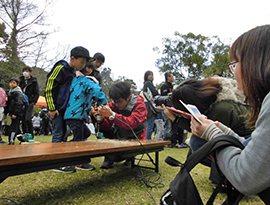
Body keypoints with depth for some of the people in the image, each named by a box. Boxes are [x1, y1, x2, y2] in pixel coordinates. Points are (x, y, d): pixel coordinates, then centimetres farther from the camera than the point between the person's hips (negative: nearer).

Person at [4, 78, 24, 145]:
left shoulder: (18, 93, -11)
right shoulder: (10, 92, 18)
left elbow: (19, 104, -19)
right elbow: (8, 104, 25)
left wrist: (15, 113, -25)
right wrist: (5, 113, 24)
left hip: (17, 114, -9)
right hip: (12, 113, 9)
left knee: (13, 127, -12)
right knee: (17, 128, 14)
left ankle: (11, 142, -12)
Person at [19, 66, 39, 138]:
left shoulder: (34, 81, 3)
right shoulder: (21, 80, 15)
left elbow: (37, 93, 0)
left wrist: (33, 102, -10)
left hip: (30, 103, -4)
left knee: (28, 119, -17)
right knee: (23, 120, 4)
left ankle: (31, 135, -6)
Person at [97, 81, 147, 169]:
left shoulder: (139, 105, -18)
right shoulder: (113, 104, -6)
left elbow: (131, 124, -37)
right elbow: (106, 126, -10)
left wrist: (112, 115, -45)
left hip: (134, 139, -4)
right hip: (118, 137, 4)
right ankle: (109, 157, -1)